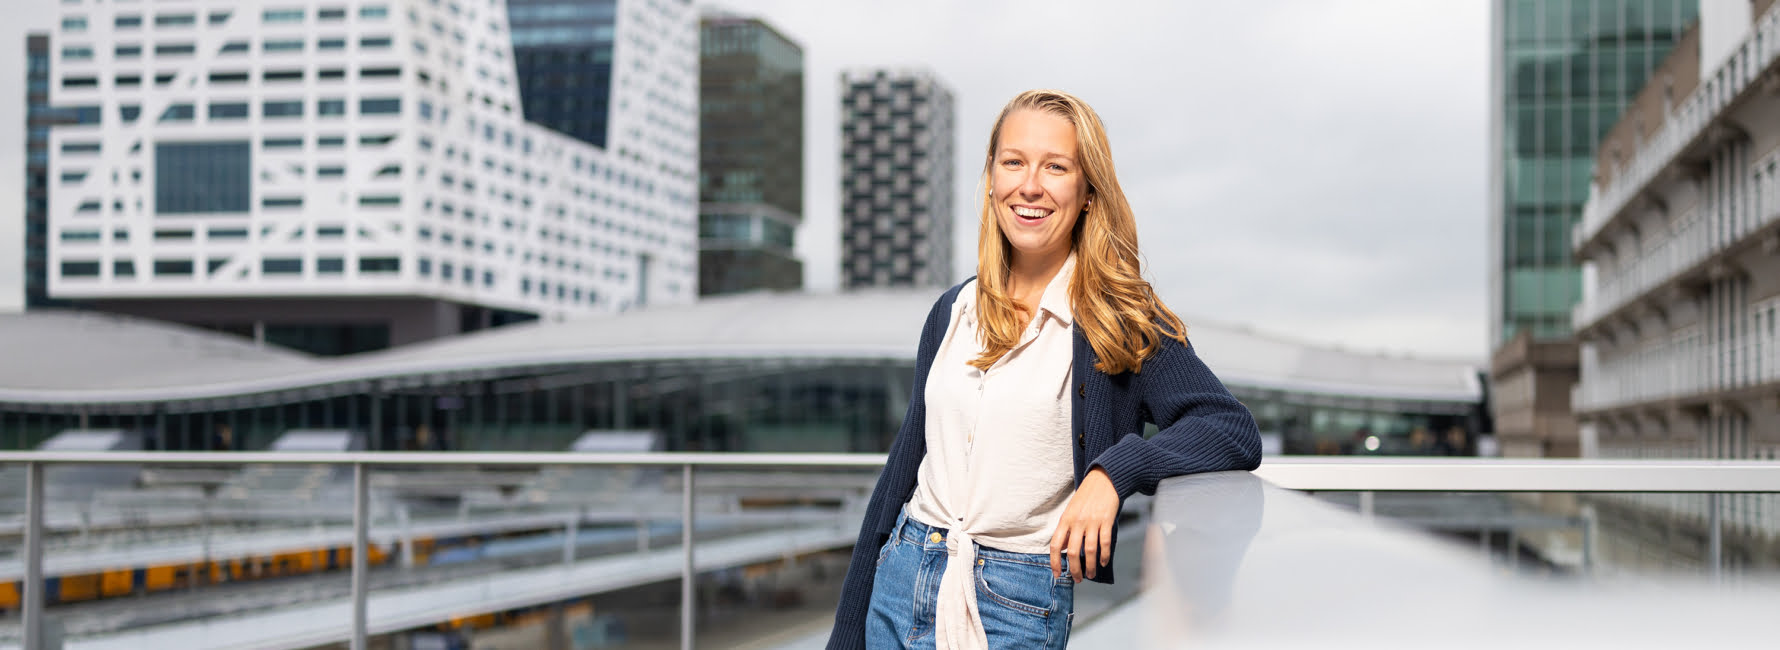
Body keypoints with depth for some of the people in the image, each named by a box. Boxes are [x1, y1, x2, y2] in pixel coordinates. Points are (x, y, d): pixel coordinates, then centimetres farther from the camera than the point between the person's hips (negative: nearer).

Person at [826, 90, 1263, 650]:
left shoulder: (1119, 324, -5)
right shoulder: (952, 313, 9)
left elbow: (1236, 433, -13)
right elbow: (904, 468, 13)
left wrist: (1115, 470, -27)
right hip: (900, 580, 4)